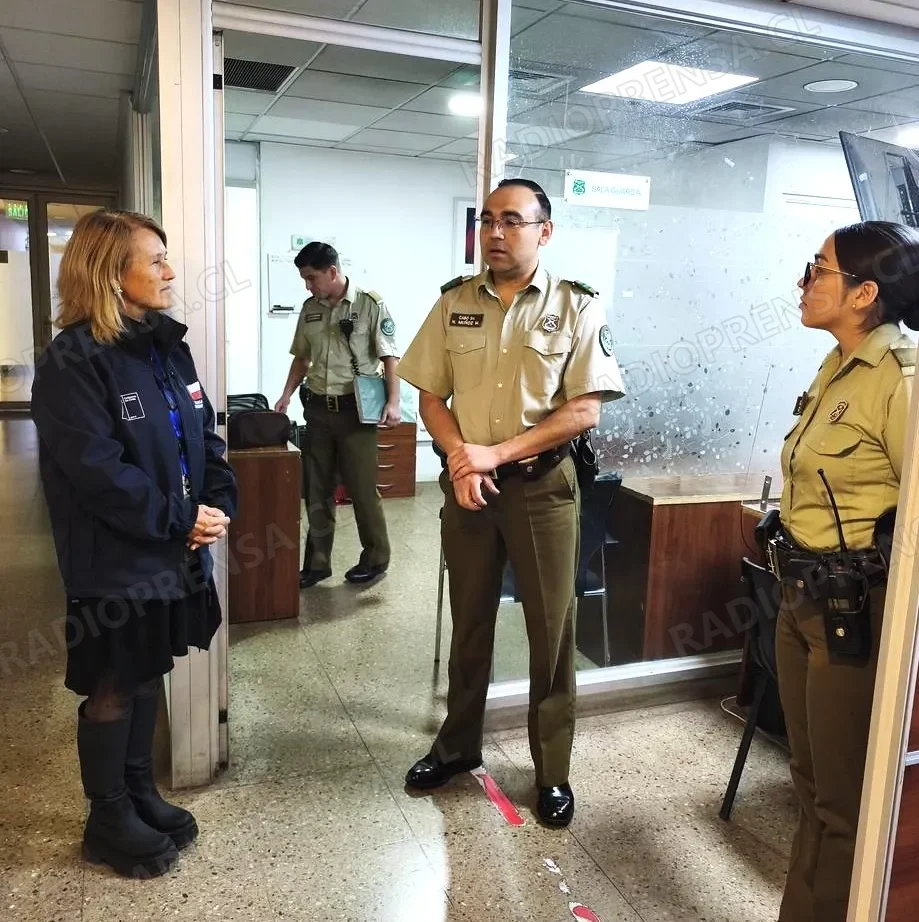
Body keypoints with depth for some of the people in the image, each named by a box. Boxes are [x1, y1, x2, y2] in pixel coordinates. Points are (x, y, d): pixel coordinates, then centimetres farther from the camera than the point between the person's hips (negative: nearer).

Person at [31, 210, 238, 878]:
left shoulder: (167, 345, 8)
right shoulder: (73, 362, -16)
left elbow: (204, 436, 8)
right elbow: (98, 472, -23)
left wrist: (219, 506, -7)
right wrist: (182, 520, -19)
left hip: (174, 552, 7)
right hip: (114, 562, -7)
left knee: (149, 675, 20)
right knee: (112, 690, 9)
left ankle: (140, 790, 39)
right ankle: (109, 820, 29)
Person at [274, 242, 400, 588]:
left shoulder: (370, 304, -8)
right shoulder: (309, 308, 8)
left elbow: (389, 357, -8)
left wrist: (393, 402, -16)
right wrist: (286, 395, 9)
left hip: (355, 409, -5)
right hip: (318, 408, 5)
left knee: (362, 487, 2)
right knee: (316, 489, 10)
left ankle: (375, 558, 20)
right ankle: (317, 562, 21)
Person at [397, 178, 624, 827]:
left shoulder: (577, 307, -6)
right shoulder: (455, 302, 4)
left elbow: (585, 410, -11)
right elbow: (432, 396, 6)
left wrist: (497, 453, -17)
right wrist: (460, 458, -12)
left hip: (543, 485, -3)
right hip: (466, 481, 3)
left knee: (551, 629, 6)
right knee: (470, 621, 16)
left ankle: (554, 770, 24)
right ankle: (458, 745, 36)